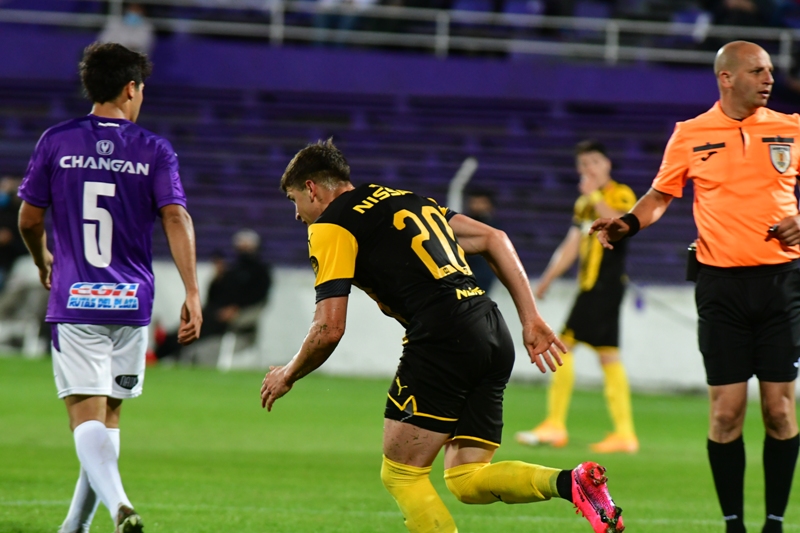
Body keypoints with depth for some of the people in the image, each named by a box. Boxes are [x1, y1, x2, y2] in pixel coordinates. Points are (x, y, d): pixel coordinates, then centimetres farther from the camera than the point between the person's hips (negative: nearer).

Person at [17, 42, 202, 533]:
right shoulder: (154, 150, 1)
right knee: (108, 414, 16)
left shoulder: (56, 142, 2)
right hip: (131, 303, 1)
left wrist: (43, 262, 26)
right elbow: (176, 219, -10)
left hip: (74, 301, -1)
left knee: (86, 415, -6)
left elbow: (29, 220, 5)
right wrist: (192, 294, -11)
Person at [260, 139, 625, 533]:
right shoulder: (406, 200, 28)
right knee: (466, 480, 10)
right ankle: (572, 482, -11)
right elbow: (493, 239, 21)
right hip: (494, 337, 8)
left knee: (400, 475, 3)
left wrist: (287, 375, 16)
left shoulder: (331, 226, 4)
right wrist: (531, 319, 17)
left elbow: (329, 328, -2)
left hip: (441, 340, -8)